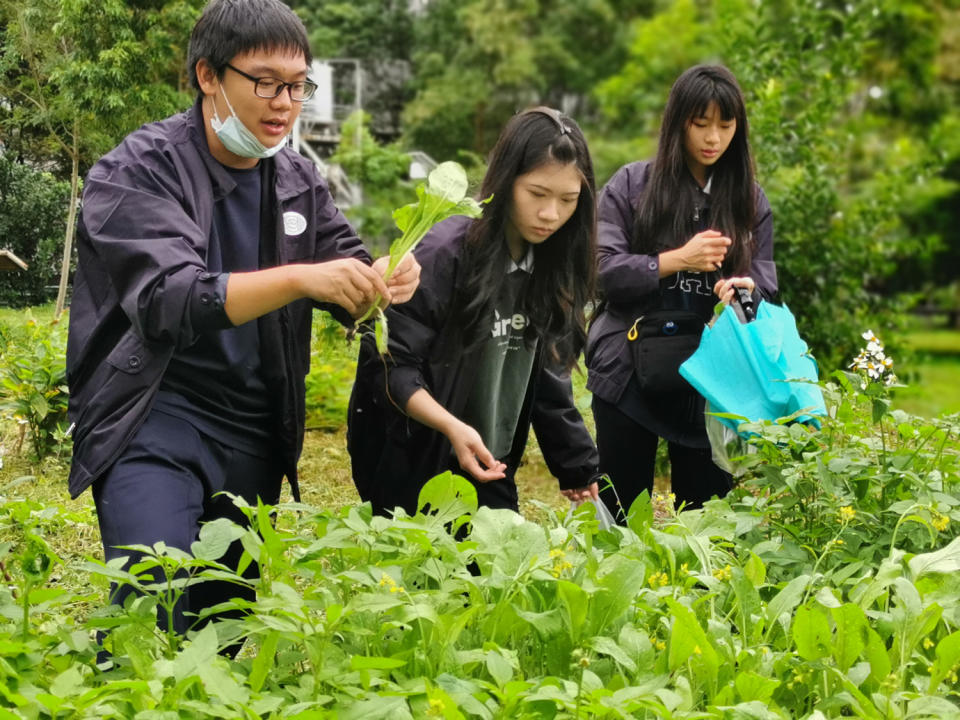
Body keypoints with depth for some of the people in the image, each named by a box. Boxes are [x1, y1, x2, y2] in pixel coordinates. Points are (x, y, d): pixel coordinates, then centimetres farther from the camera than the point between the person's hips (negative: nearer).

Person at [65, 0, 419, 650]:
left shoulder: (299, 181, 7)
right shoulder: (139, 172, -11)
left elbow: (350, 291, 7)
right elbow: (169, 299, -25)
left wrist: (383, 283, -18)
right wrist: (299, 279, -38)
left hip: (255, 436, 6)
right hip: (155, 424, -5)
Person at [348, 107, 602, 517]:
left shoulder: (551, 267, 2)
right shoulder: (445, 253, -19)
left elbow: (546, 379, 10)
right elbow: (392, 366, -19)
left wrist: (579, 467, 10)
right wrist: (452, 427, -31)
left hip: (489, 470, 6)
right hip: (410, 469, -6)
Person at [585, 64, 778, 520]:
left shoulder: (749, 200, 8)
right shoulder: (631, 186, 1)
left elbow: (765, 289, 4)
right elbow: (602, 271, -7)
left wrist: (747, 291, -19)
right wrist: (677, 260, -16)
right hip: (630, 375, -2)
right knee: (620, 516, 5)